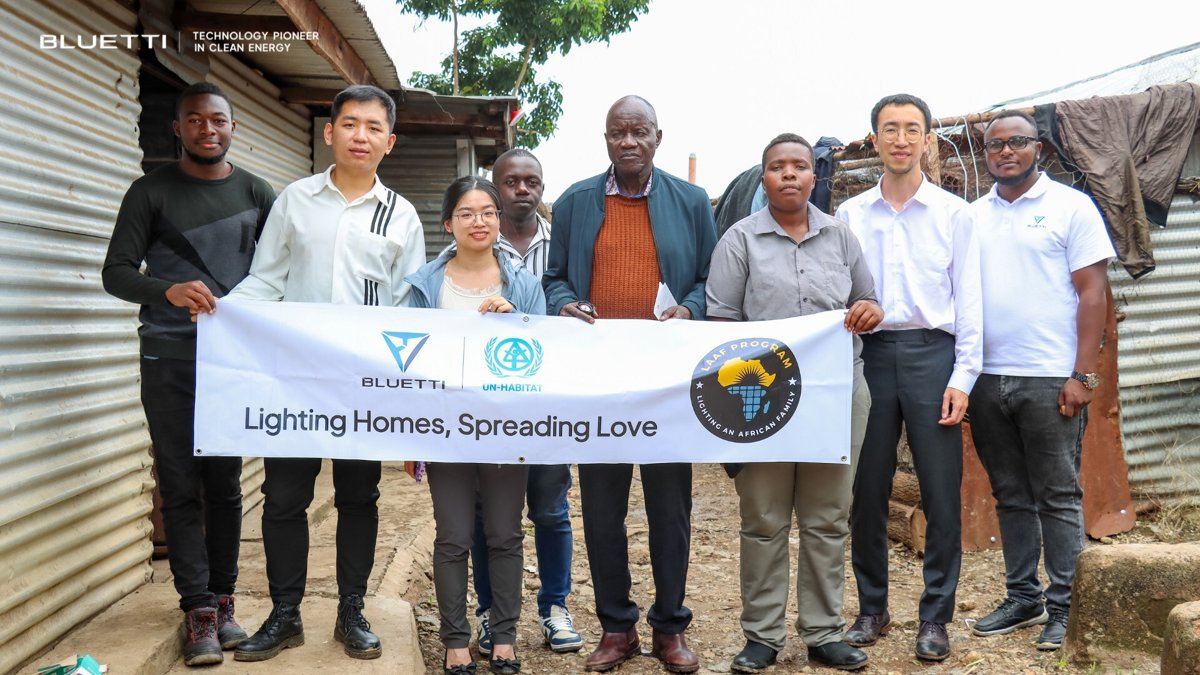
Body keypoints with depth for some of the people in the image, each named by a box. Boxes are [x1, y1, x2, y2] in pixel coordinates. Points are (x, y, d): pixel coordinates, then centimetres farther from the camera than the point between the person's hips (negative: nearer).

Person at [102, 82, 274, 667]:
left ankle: (222, 600, 15)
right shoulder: (151, 192, 4)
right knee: (181, 485, -1)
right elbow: (116, 272, -2)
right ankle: (198, 608, 4)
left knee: (225, 483, 6)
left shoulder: (257, 194, 9)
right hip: (169, 359, -1)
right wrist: (168, 291, -23)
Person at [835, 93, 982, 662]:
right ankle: (872, 608, 21)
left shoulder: (953, 214, 5)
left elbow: (968, 299, 3)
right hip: (870, 354, 2)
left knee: (941, 494, 1)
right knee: (867, 491, 7)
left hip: (933, 353, -1)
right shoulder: (850, 215, 8)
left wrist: (962, 377, -4)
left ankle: (935, 616, 14)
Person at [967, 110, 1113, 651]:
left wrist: (1083, 376, -11)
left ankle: (1064, 607, 13)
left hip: (1049, 379, -4)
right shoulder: (972, 217, 13)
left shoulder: (1070, 206, 1)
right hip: (987, 379, 4)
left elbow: (1093, 293, -4)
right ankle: (1023, 597, 23)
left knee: (1057, 497, 2)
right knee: (1011, 496, 12)